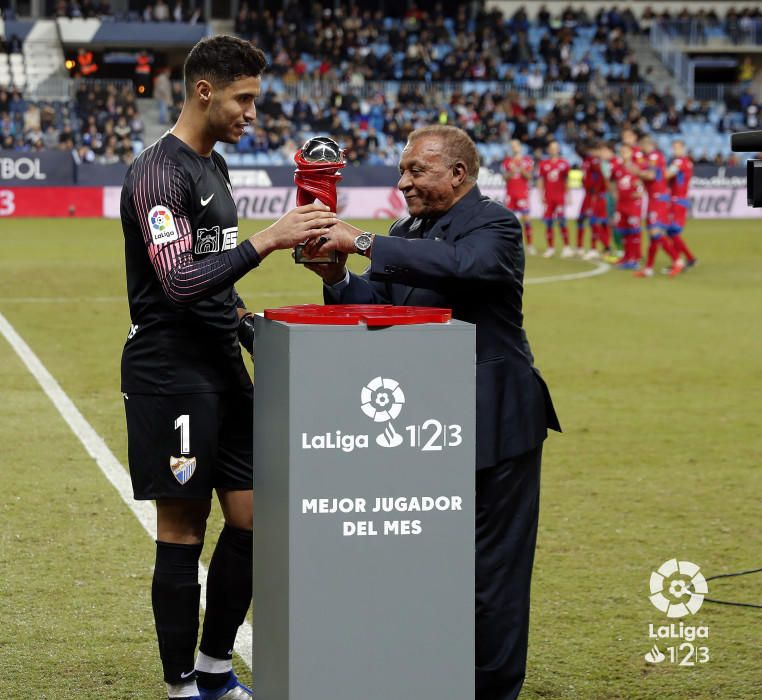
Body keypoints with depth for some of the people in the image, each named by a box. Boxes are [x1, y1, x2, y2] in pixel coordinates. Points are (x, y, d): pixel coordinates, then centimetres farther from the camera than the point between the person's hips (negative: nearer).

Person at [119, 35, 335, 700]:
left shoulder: (213, 166, 15)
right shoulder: (159, 174, -15)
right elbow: (180, 281, -25)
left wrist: (245, 322, 14)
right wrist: (266, 241, -28)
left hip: (223, 369, 9)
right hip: (172, 376, -9)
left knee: (251, 519, 10)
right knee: (183, 532, -2)